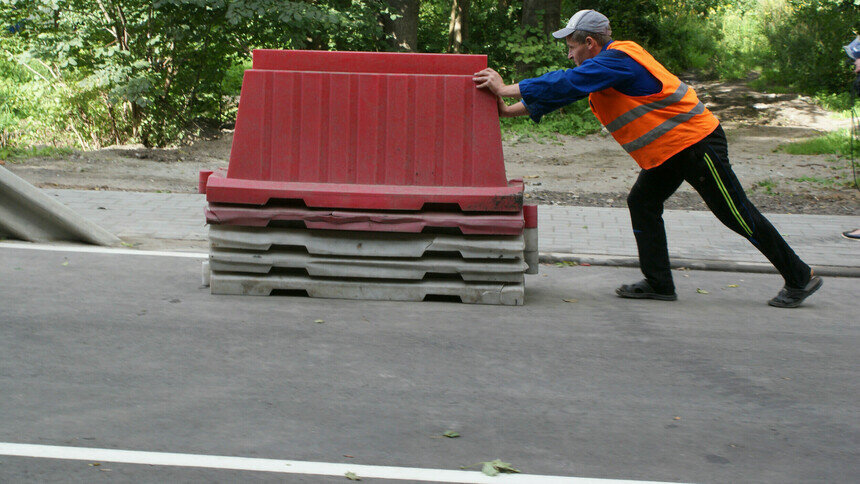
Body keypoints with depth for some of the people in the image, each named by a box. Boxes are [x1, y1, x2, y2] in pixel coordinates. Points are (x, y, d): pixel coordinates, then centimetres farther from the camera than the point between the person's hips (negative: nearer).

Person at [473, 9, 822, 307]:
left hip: (696, 143, -10)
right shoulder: (606, 65, 11)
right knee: (642, 204, 7)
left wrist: (506, 89, -21)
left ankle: (799, 278, 5)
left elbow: (566, 84, -26)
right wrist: (509, 110, 11)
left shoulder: (616, 60, -20)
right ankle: (658, 284, 10)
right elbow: (562, 91, 15)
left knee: (737, 215, -4)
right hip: (669, 151, 10)